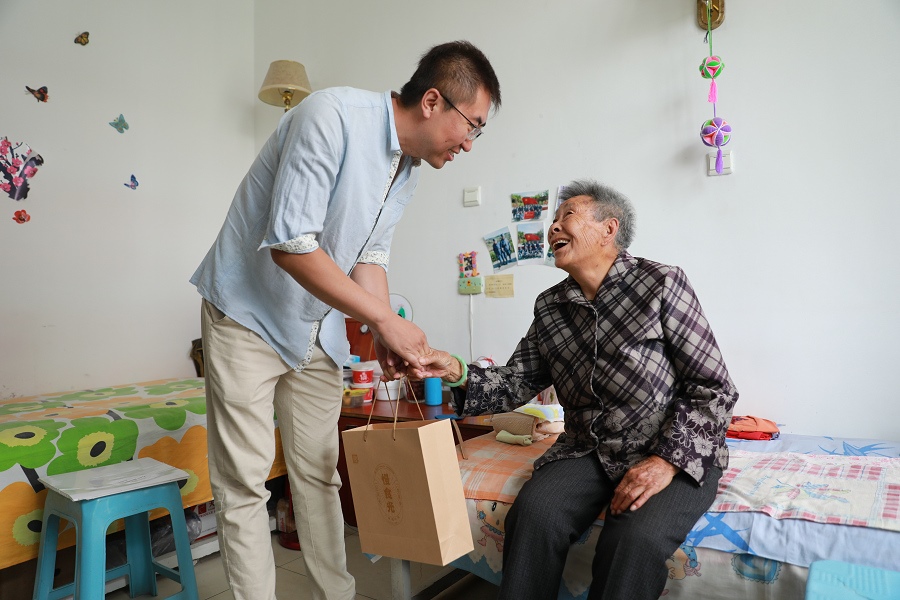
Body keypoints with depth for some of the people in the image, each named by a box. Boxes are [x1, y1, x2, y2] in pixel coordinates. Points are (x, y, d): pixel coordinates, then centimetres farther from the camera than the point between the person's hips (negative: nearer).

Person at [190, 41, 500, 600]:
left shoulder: (410, 171, 3)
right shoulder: (333, 114, -23)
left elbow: (370, 255, 7)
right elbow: (290, 245, -29)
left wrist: (390, 337, -8)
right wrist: (385, 319, -24)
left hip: (318, 328, 7)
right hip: (250, 313, -7)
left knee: (320, 472, 13)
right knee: (244, 482, -1)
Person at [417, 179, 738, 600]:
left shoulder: (660, 284, -9)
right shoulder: (549, 307, 7)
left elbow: (714, 388, -10)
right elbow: (517, 384, 6)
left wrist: (668, 461, -20)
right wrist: (457, 373, -12)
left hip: (681, 455, -3)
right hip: (589, 451, 4)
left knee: (635, 538, -30)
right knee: (533, 511, -24)